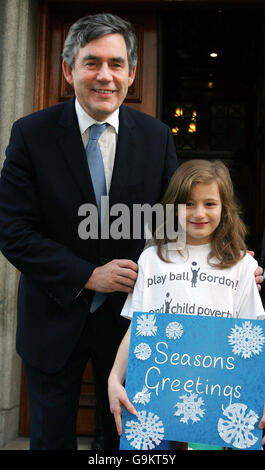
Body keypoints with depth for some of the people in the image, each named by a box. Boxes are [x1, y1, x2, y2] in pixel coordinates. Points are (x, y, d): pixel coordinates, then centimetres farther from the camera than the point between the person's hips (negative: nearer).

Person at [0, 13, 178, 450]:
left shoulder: (157, 136, -5)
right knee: (51, 437, 18)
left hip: (128, 316, 2)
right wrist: (89, 276, -19)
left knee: (127, 436, 20)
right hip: (54, 319, -1)